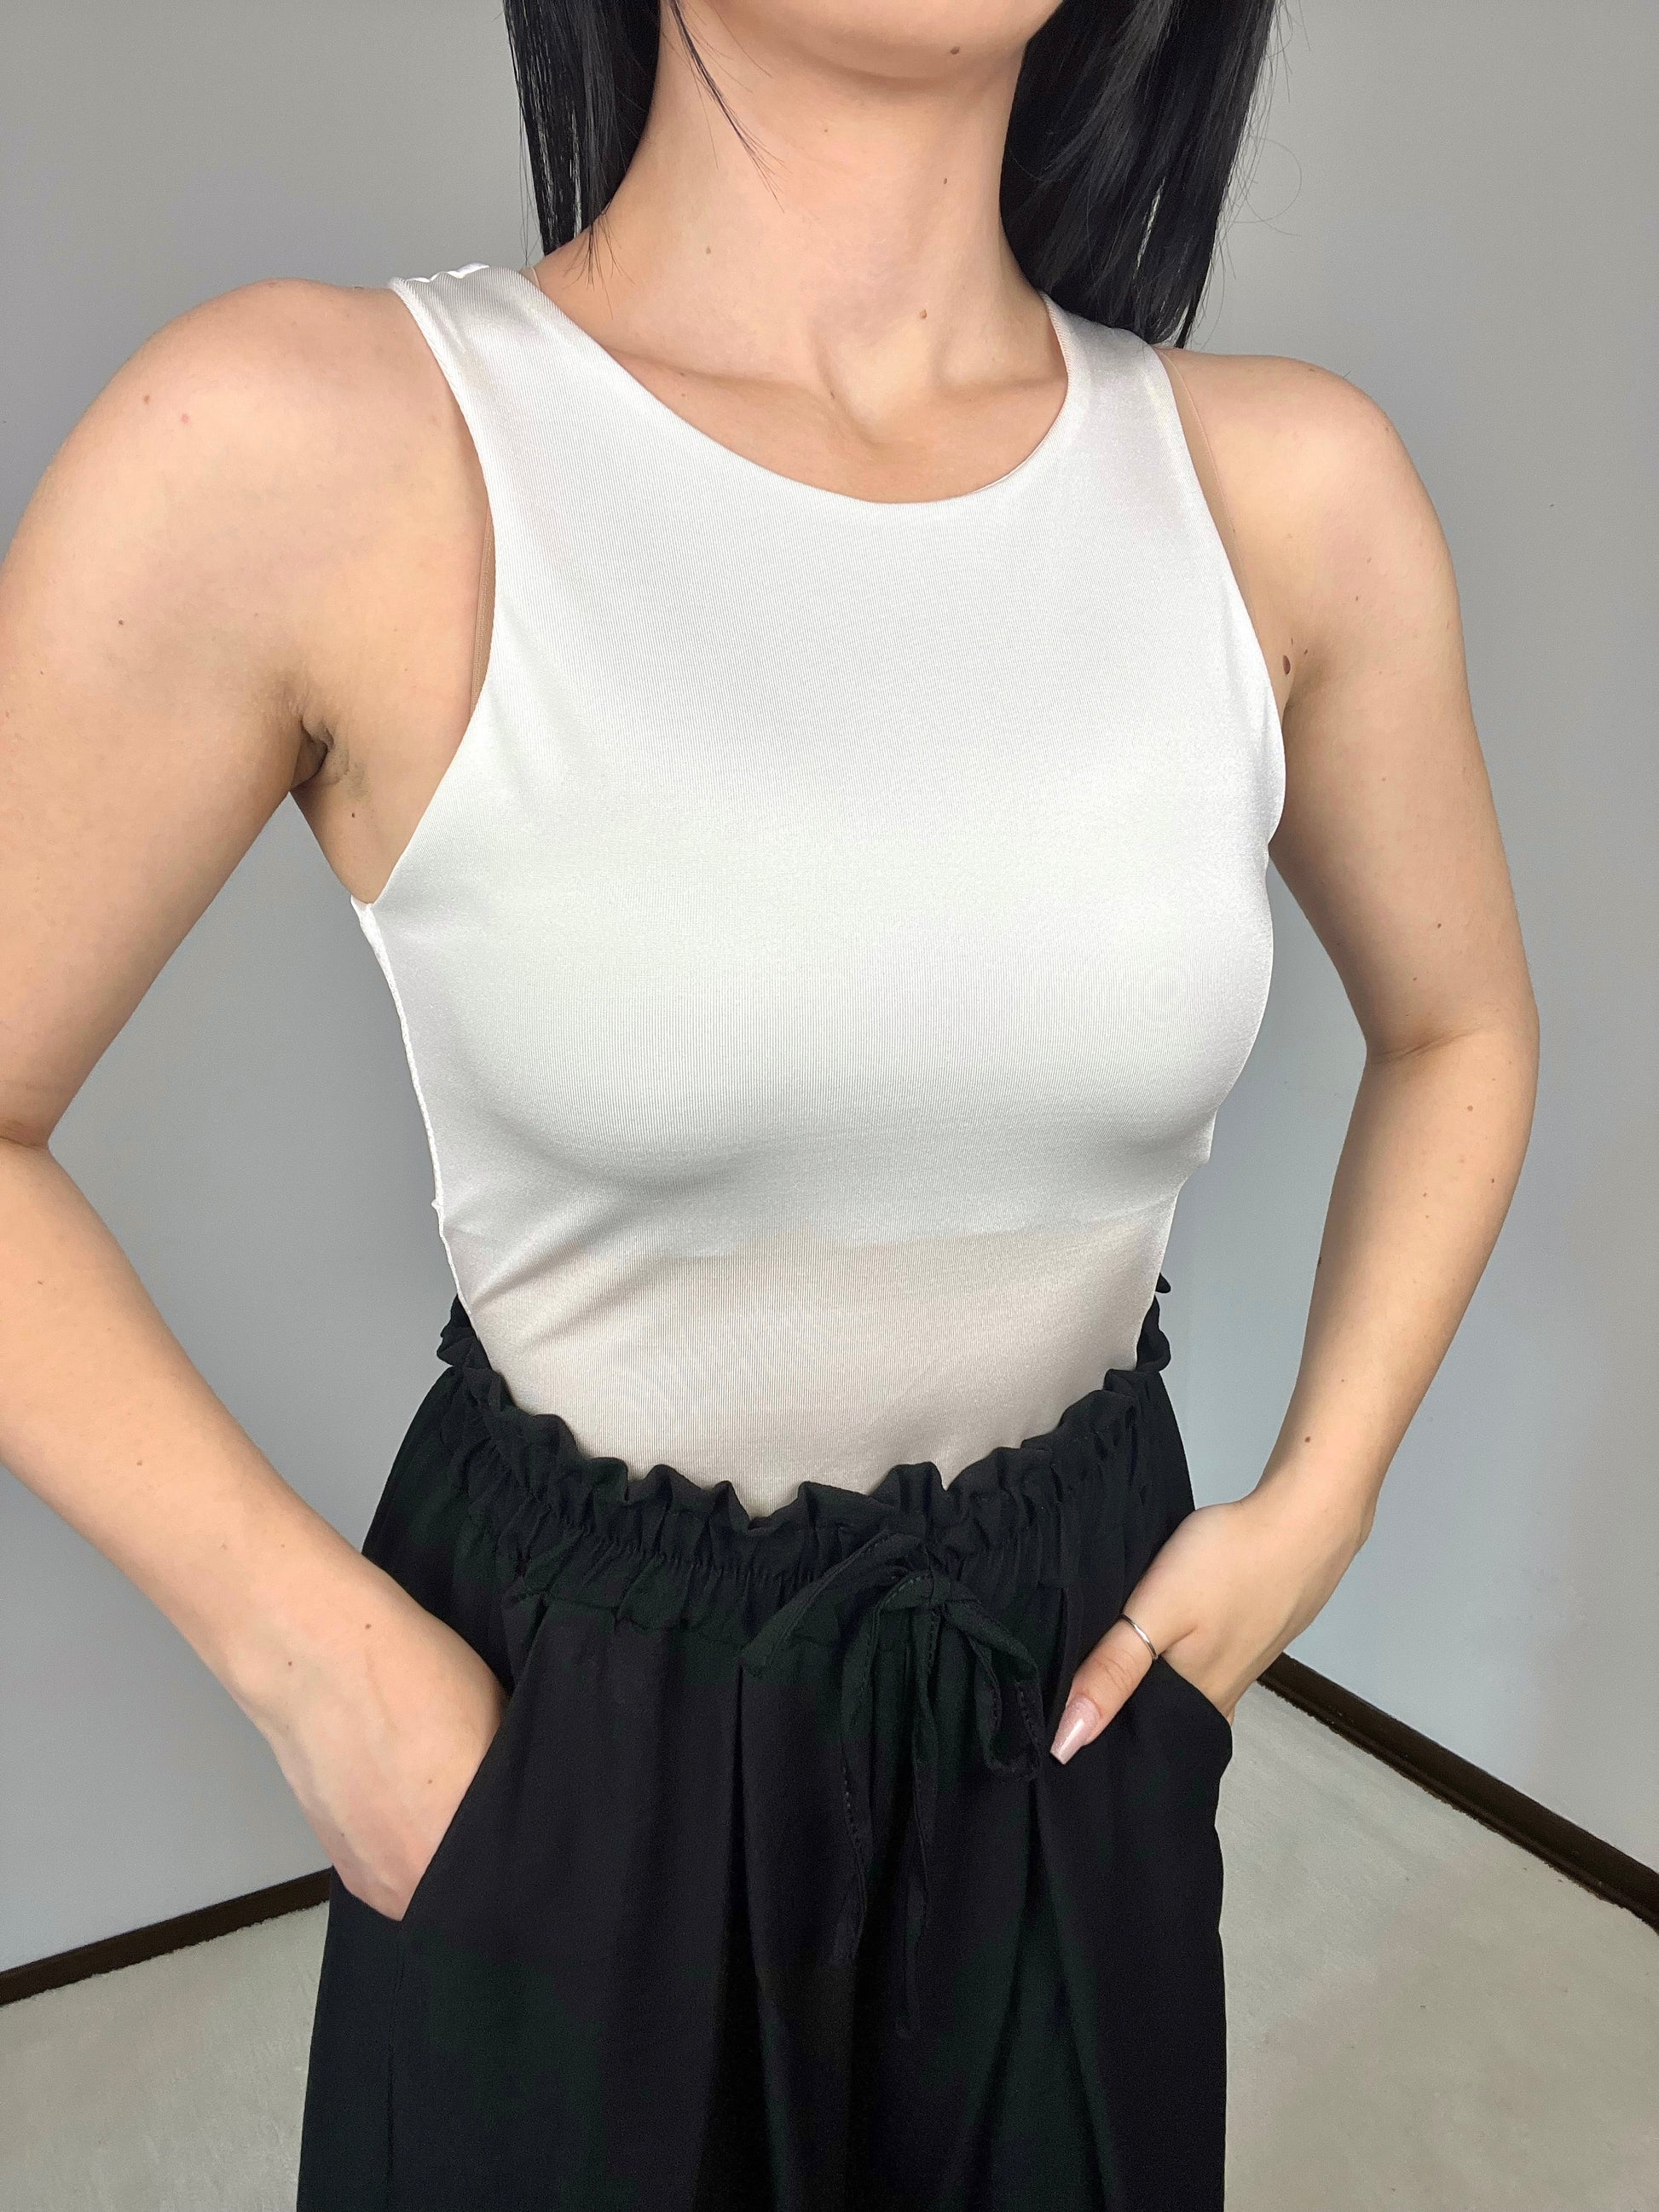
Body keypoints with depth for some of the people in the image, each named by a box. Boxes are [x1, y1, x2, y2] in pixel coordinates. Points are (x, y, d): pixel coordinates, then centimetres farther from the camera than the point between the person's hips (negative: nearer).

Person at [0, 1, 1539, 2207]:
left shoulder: (1287, 488, -11)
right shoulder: (300, 448, -21)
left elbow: (1459, 1032, 4)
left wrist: (1315, 1507, -2)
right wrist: (312, 1652, -12)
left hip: (1075, 1658, 3)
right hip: (562, 1703, -2)